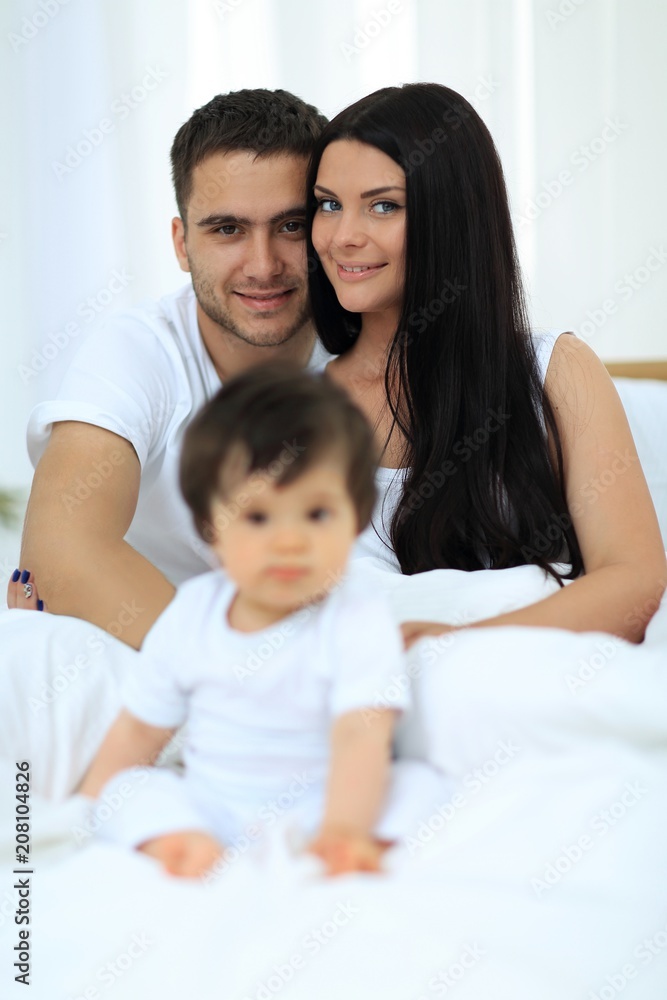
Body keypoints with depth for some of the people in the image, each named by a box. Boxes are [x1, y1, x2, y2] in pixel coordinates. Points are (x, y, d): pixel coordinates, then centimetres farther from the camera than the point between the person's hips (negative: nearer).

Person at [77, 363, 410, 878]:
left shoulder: (359, 622, -12)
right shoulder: (193, 612, 3)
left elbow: (360, 739, -25)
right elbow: (138, 730, 12)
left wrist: (343, 831, -43)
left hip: (315, 812, -4)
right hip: (204, 808, 4)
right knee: (136, 789, -22)